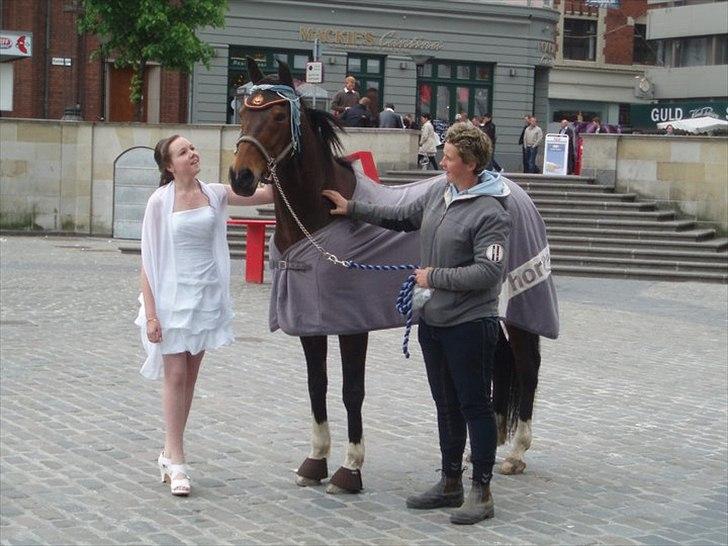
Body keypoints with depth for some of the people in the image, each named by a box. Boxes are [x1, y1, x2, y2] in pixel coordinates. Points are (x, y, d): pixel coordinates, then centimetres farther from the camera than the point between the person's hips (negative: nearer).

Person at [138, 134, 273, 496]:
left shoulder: (214, 194, 3)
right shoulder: (160, 201, -8)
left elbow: (268, 194, 2)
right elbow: (148, 259, -8)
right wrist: (150, 313, -13)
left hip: (207, 297, 4)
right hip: (173, 296, -4)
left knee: (190, 376, 10)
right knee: (175, 374, -3)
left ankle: (170, 453, 22)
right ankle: (175, 461, 3)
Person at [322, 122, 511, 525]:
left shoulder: (490, 214, -20)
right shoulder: (439, 192, 4)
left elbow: (487, 272, -26)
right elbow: (403, 218, 20)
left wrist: (434, 276, -20)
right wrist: (352, 209, 20)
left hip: (469, 325, -8)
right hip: (433, 322, 8)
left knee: (475, 407, 1)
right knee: (446, 406, 18)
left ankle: (481, 492, 10)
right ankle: (450, 483, 30)